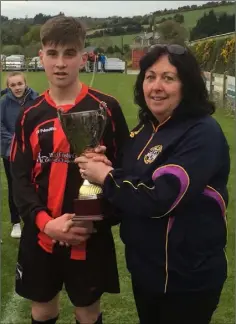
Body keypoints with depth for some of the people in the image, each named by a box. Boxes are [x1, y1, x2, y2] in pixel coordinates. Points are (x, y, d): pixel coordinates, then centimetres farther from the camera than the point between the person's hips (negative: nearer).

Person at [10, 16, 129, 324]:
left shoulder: (107, 108, -8)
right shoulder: (30, 115, 2)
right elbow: (20, 178, 0)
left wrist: (100, 217, -18)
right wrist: (45, 222, -15)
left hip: (91, 236, -3)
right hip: (40, 236, 3)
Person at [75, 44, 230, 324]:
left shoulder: (203, 134, -20)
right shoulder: (143, 130, 6)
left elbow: (161, 199, -29)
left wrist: (106, 178, -16)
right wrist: (108, 168, -9)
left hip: (186, 277, -7)